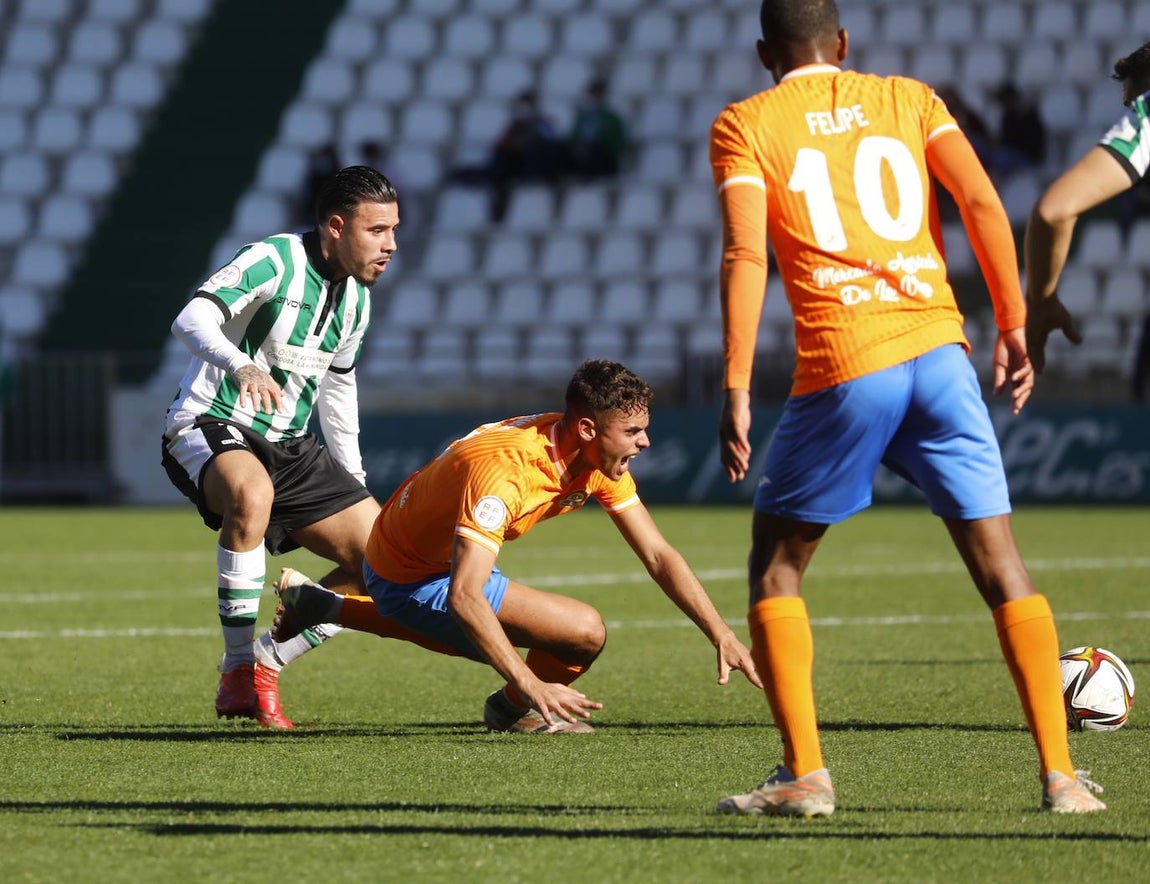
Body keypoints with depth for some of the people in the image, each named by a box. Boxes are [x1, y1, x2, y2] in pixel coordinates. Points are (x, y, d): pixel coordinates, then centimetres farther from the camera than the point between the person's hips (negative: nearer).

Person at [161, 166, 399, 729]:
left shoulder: (356, 299, 9)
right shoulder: (273, 261, -16)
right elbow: (191, 320, -30)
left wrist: (353, 482, 23)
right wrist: (240, 366, -50)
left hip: (286, 445, 8)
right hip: (209, 429, -8)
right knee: (252, 492, -42)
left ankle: (263, 663, 7)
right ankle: (240, 673, -30)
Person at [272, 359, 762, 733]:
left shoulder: (601, 458, -10)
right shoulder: (504, 470, -36)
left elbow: (658, 556, -3)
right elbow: (464, 595, -43)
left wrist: (722, 636, -11)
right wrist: (532, 684, -49)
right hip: (410, 579, -9)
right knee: (585, 631, -21)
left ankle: (322, 606, 36)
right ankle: (514, 707, 8)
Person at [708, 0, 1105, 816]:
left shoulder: (744, 126, 6)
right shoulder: (907, 99, 14)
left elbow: (746, 255, -7)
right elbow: (982, 203, 1)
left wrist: (736, 391, -9)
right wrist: (1014, 327, 5)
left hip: (841, 372, -2)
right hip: (938, 352, 2)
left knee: (776, 566, 14)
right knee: (999, 563, 7)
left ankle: (804, 775, 5)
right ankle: (1060, 775, 1)